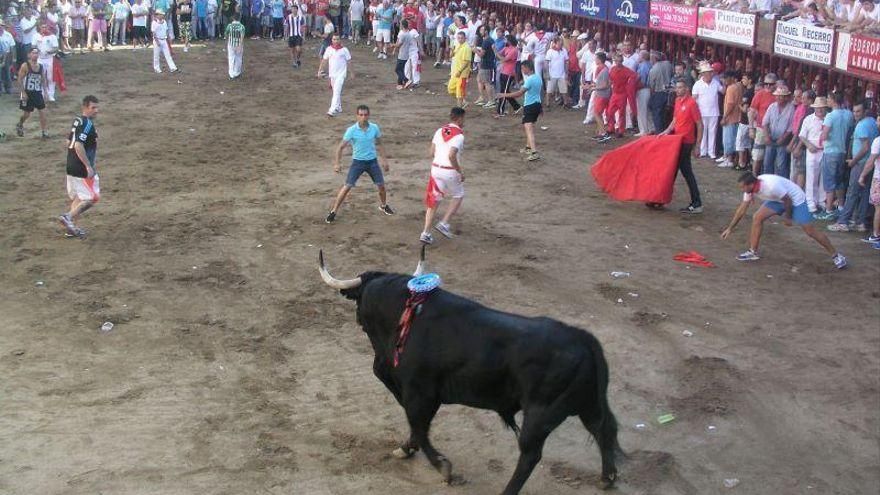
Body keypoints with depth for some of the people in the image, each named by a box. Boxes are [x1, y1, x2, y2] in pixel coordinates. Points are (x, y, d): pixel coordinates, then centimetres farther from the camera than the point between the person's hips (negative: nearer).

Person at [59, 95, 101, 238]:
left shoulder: (78, 121, 11)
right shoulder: (87, 124, -18)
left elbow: (69, 143, 20)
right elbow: (78, 146, -27)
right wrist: (89, 166, -25)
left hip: (72, 166, 10)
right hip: (82, 169, -10)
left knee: (78, 197, 19)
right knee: (92, 197, 0)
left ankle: (71, 227, 22)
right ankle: (68, 216, -5)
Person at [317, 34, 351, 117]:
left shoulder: (344, 50, -5)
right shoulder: (329, 49, 4)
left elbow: (349, 61, 2)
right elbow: (324, 60, 10)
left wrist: (352, 72, 5)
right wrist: (320, 70, 6)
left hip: (341, 74, -5)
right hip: (332, 74, 5)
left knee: (336, 91, -15)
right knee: (336, 92, 16)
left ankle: (332, 110, -21)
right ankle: (339, 108, 31)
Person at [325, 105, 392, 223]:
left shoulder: (375, 128, -6)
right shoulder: (351, 130, -15)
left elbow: (379, 144, 10)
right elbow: (341, 147, -10)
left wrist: (384, 160, 11)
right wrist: (337, 163, -18)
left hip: (372, 161, 3)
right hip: (358, 161, -3)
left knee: (381, 185, 6)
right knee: (347, 186, -10)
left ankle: (383, 206, 36)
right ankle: (333, 212, -2)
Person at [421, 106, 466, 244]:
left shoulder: (440, 131, 6)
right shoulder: (459, 135, -14)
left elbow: (432, 153, 7)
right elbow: (451, 156, -24)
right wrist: (460, 172, -14)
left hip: (436, 168, 6)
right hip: (450, 172, -6)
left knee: (433, 200, 13)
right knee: (458, 196, 19)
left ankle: (426, 233, 10)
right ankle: (444, 224, 9)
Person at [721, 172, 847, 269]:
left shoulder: (771, 185, -38)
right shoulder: (750, 188, -14)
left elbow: (788, 201, -23)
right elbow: (742, 210, -3)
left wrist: (787, 217, -8)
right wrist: (730, 228, -1)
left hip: (796, 200, -7)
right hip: (778, 200, 7)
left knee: (810, 231, -9)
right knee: (757, 218, -7)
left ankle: (836, 256, 3)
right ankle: (753, 252, 3)